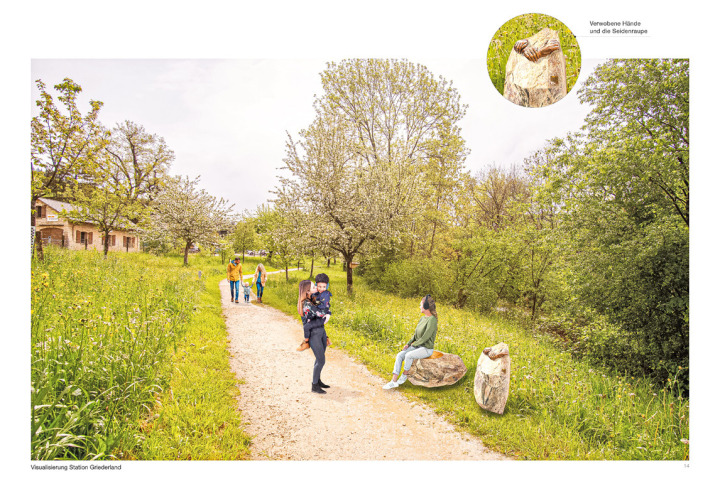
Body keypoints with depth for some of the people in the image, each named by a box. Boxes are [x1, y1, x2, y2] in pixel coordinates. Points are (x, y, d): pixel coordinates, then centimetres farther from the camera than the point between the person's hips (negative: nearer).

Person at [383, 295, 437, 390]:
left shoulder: (432, 320, -20)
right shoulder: (422, 318, 9)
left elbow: (425, 337, -22)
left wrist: (414, 344, -8)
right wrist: (408, 344, 0)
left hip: (427, 349, -8)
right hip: (417, 346, 8)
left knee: (408, 356, -30)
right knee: (399, 355, -11)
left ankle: (404, 375, -4)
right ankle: (394, 381, -14)